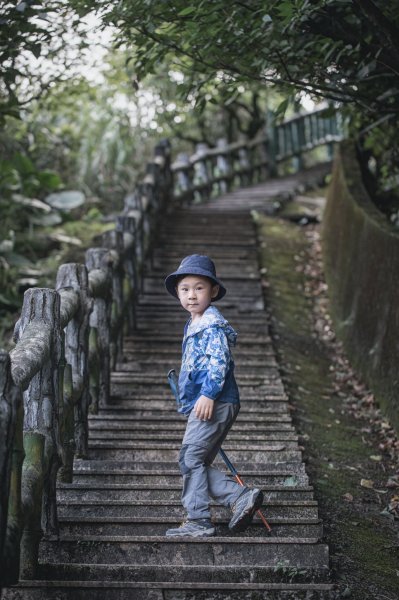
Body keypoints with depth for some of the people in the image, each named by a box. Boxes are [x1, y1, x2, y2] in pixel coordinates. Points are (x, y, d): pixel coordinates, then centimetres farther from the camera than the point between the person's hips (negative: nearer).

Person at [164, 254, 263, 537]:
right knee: (199, 463, 10)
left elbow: (219, 361, -21)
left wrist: (208, 394, -28)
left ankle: (198, 521, -1)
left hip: (215, 404, -10)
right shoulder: (194, 325, 20)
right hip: (201, 405, 10)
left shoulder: (212, 325, -11)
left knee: (191, 458, -8)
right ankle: (242, 496, 8)